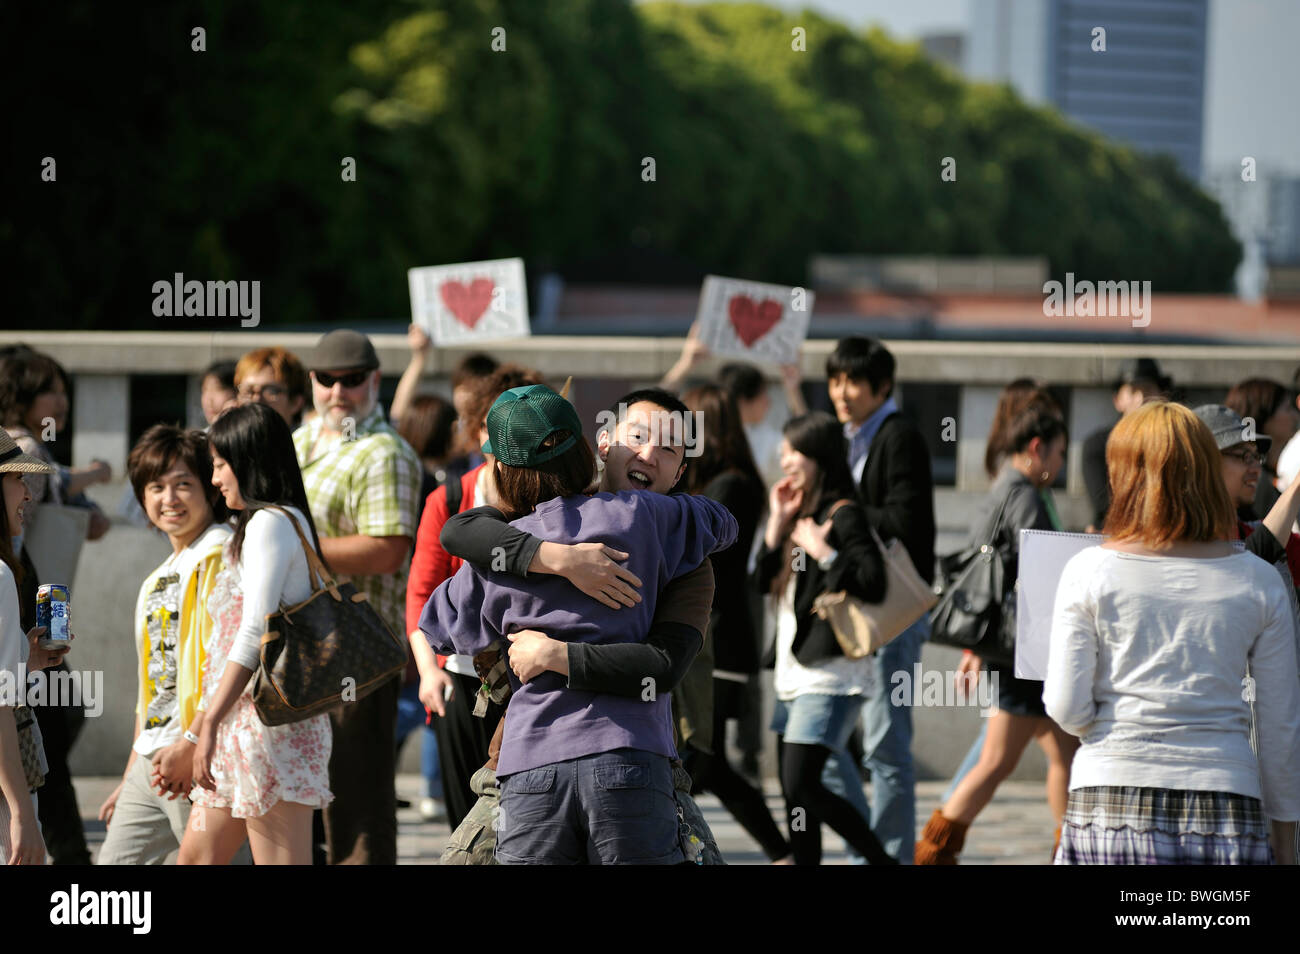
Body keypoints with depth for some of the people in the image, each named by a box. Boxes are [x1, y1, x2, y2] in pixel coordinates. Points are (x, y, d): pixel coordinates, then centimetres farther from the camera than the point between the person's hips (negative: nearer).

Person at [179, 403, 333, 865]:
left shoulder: (270, 523, -11)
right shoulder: (290, 521, 20)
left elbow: (255, 634, -20)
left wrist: (210, 724, -22)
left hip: (269, 718, -11)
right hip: (244, 722, 11)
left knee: (281, 860, -11)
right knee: (196, 856, 13)